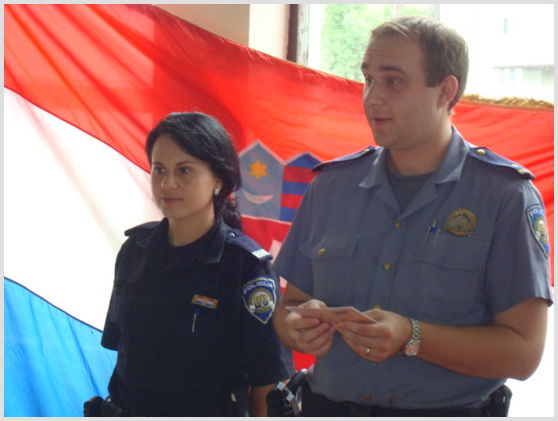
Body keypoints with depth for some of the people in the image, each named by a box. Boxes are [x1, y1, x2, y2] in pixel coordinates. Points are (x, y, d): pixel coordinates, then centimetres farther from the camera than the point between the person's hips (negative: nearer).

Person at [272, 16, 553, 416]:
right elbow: (290, 304, 9)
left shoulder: (505, 195, -9)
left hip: (447, 408, -3)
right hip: (327, 405, 4)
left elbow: (523, 352, -14)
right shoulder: (333, 184, 3)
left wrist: (412, 338, -25)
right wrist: (298, 326, -13)